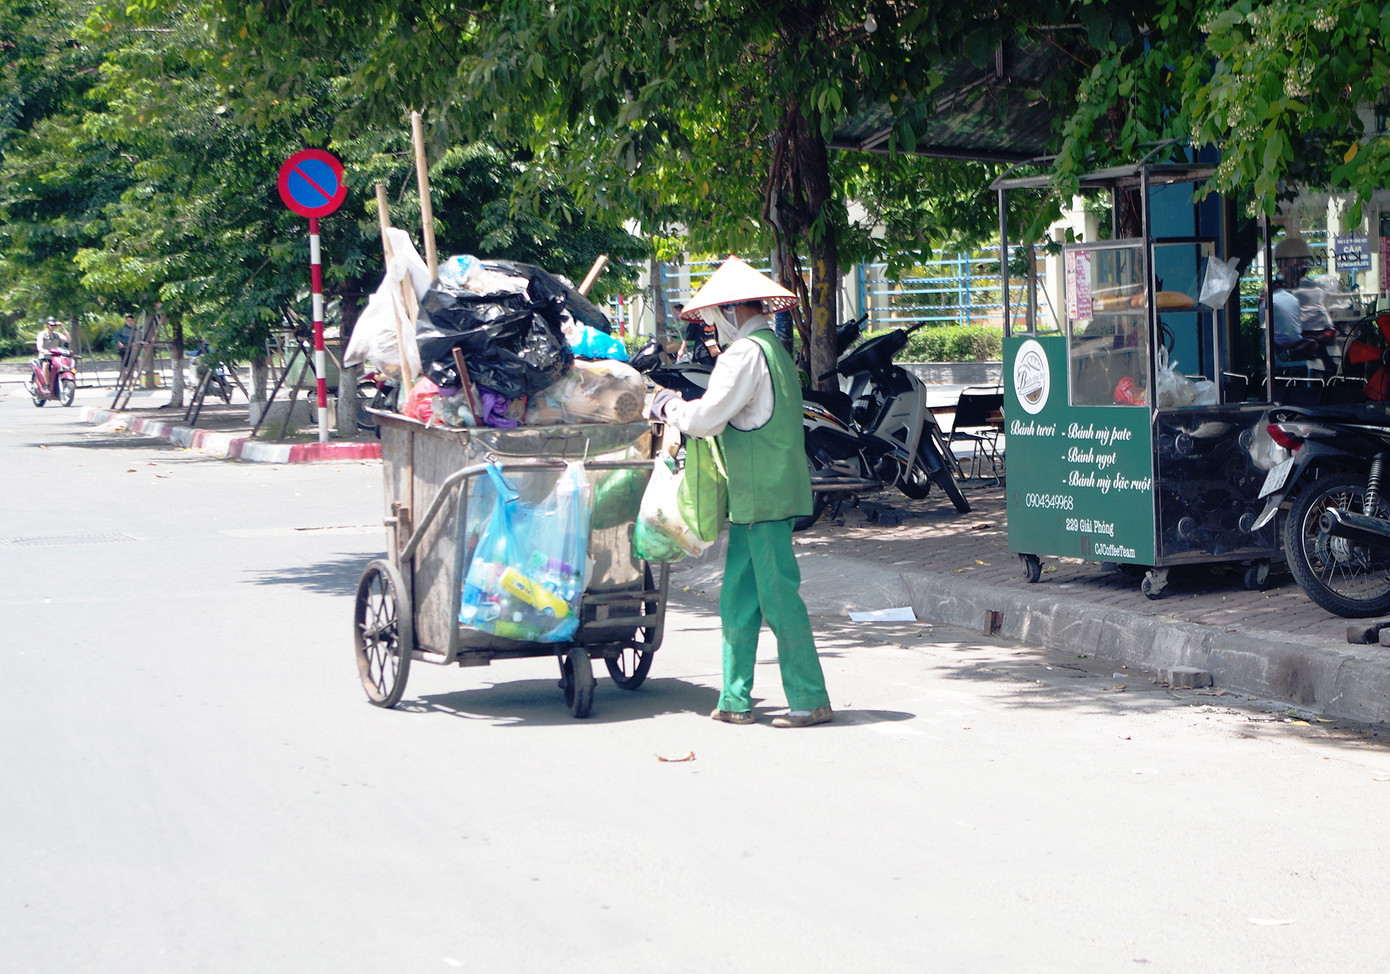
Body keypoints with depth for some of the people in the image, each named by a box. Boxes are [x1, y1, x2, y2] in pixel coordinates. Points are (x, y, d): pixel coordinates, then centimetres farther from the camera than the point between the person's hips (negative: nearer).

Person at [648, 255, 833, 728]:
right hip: (753, 497, 10)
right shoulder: (772, 349, 18)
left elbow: (706, 418, -17)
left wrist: (667, 406, 1)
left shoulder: (746, 353, -14)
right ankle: (735, 700, 15)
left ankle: (810, 700, -3)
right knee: (738, 597, 11)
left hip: (764, 494, -10)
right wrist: (683, 408, 15)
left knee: (779, 594, -7)